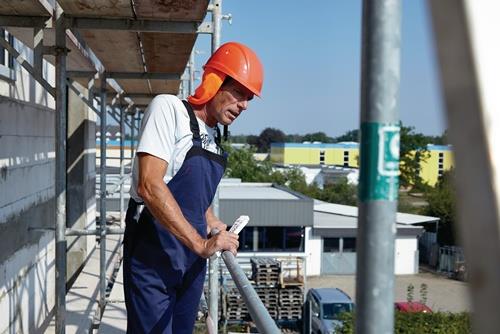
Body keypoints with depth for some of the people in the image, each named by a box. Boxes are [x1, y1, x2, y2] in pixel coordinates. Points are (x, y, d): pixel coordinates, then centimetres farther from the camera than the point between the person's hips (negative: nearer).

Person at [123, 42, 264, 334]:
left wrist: (219, 229, 10)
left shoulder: (215, 138, 12)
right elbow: (149, 186, -23)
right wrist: (201, 244, -25)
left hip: (193, 260, 8)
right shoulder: (168, 108, -11)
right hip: (153, 256, -7)